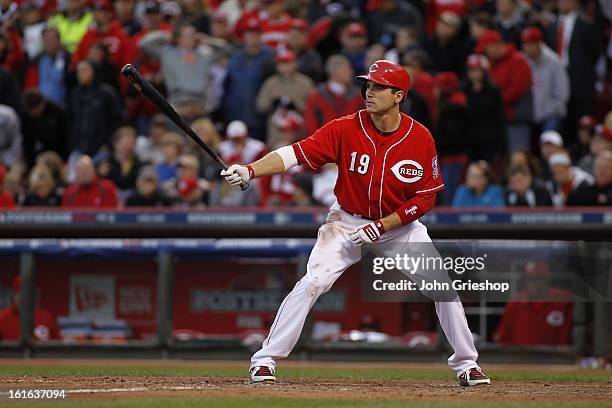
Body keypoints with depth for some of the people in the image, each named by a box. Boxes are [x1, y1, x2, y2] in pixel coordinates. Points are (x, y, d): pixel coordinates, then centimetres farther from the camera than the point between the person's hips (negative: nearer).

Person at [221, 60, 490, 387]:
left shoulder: (420, 138, -15)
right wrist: (249, 171, -40)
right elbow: (296, 153, -25)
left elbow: (426, 198, -11)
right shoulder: (346, 129, -17)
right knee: (311, 283, -17)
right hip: (347, 222, -1)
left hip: (400, 224, 1)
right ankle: (265, 361, -10)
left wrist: (381, 226, -21)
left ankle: (465, 363, 12)